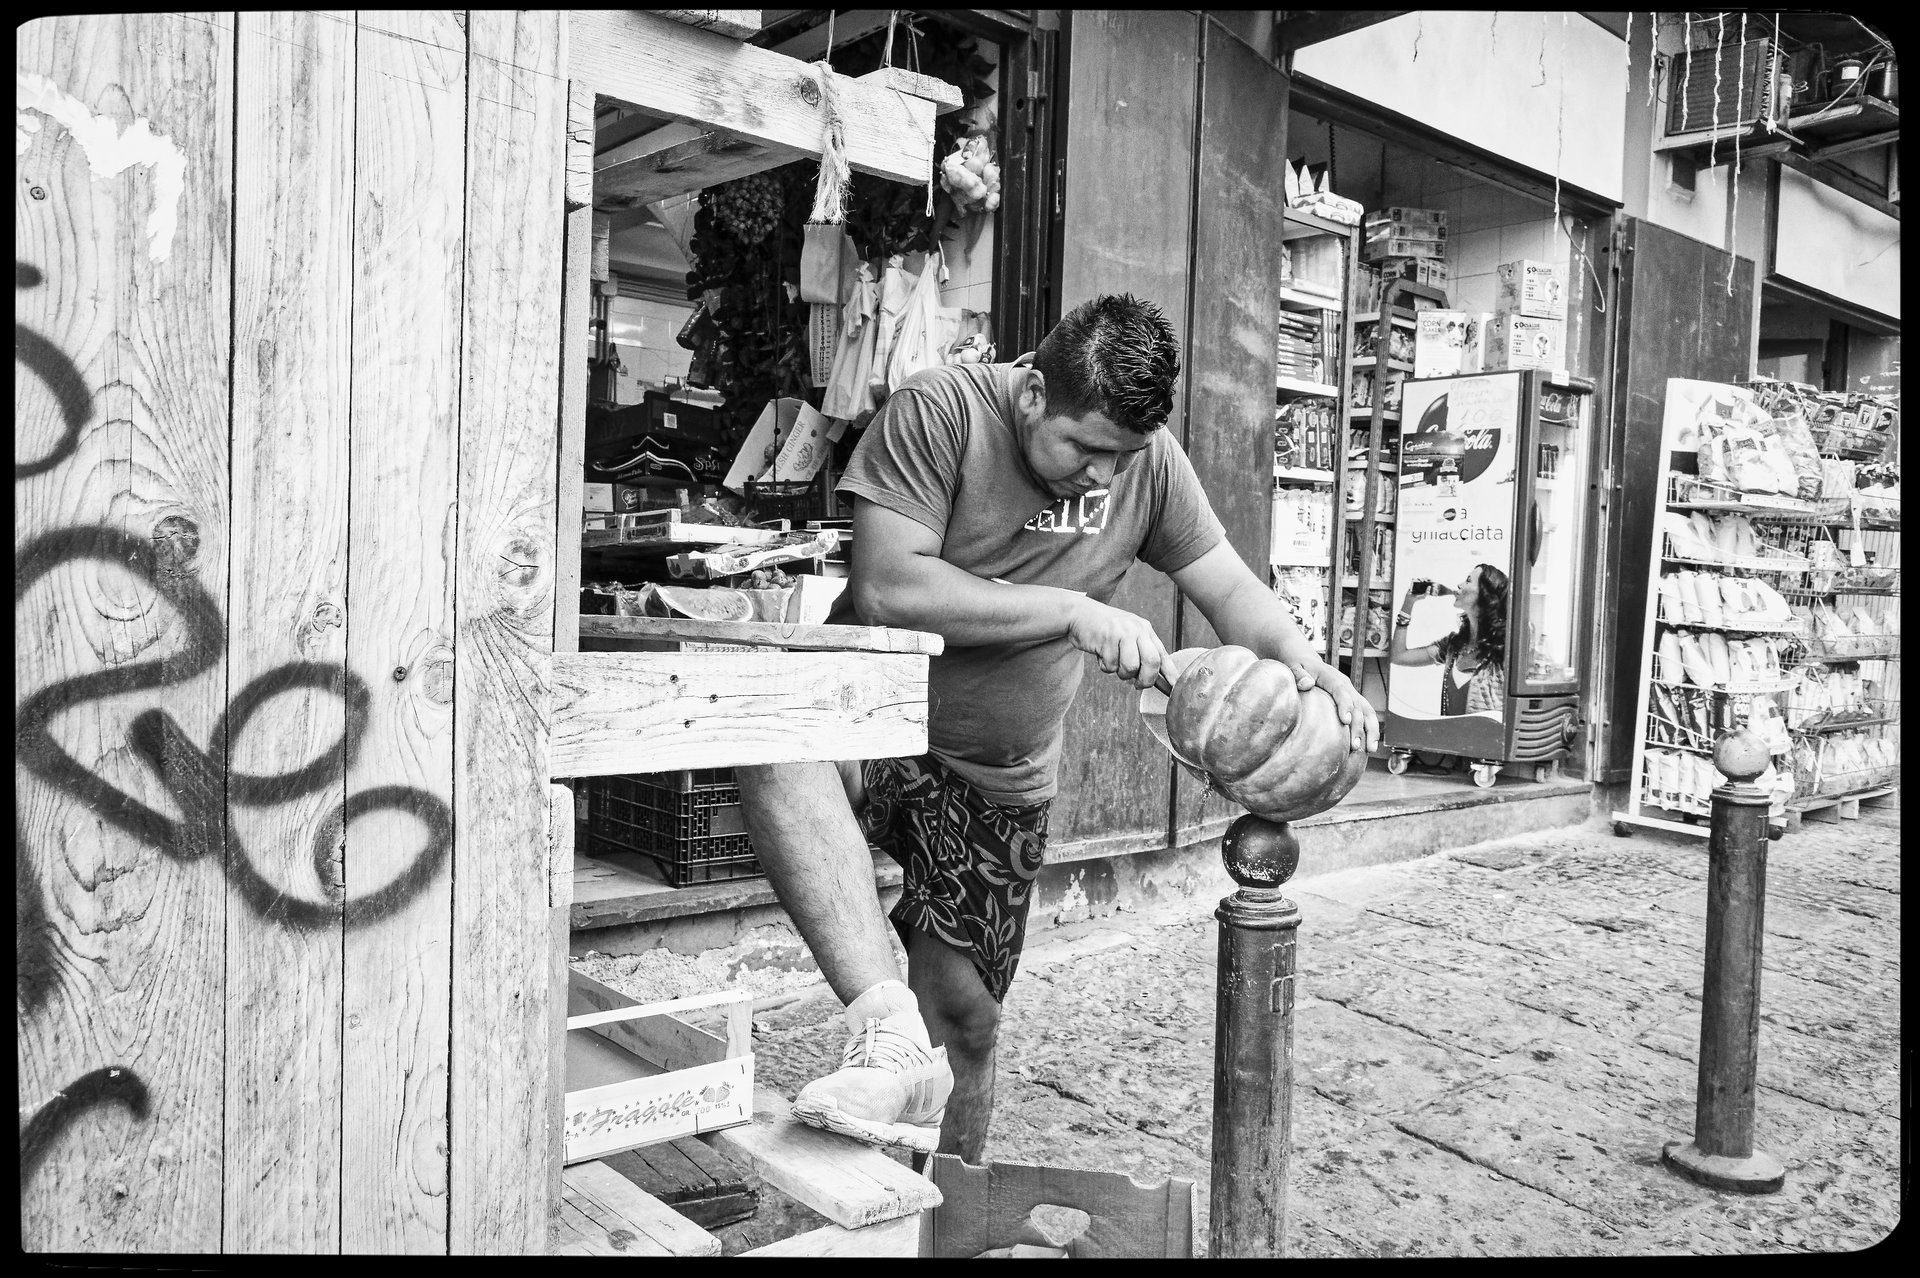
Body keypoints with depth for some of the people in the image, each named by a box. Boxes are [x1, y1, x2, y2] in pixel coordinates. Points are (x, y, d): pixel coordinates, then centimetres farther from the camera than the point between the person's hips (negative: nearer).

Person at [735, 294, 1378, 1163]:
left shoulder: (1147, 454, -3)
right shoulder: (939, 410, -17)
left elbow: (1227, 586, 4)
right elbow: (886, 587, -27)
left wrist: (1306, 666, -17)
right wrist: (1076, 612, -30)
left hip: (1000, 779, 4)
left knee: (964, 1017, 6)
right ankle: (886, 1027, -40)